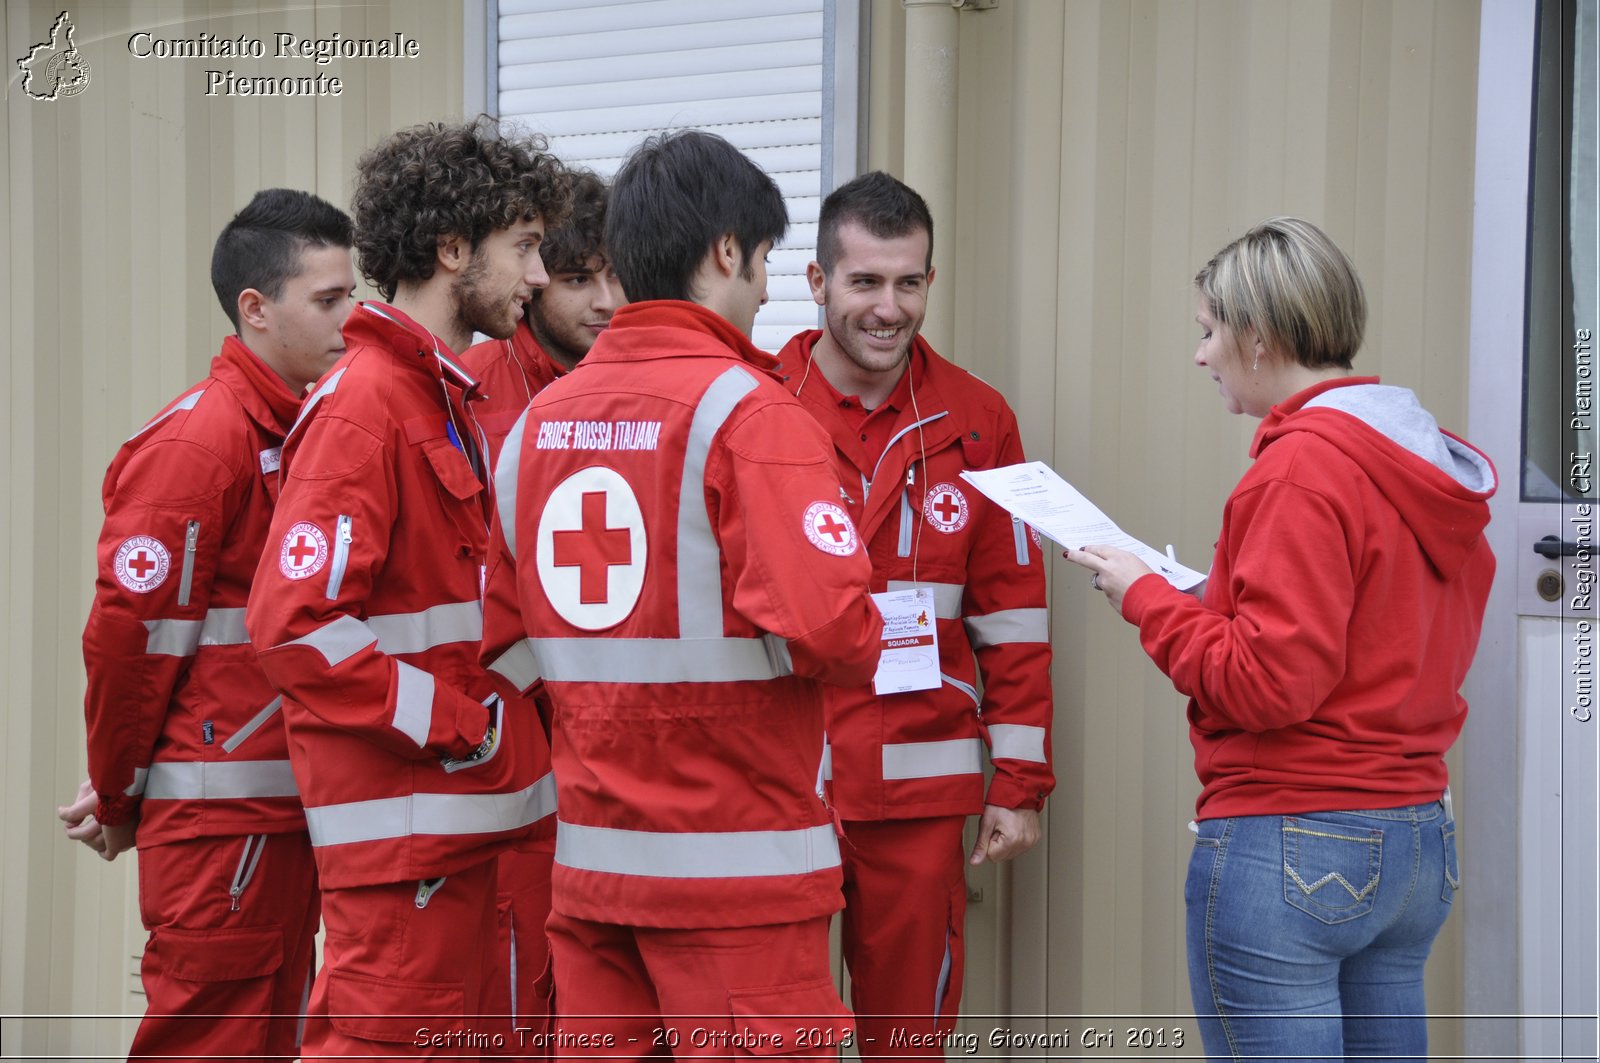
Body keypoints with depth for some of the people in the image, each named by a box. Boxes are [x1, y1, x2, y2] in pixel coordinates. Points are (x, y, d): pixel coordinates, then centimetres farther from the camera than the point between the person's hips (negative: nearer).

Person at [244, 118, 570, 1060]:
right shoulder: (364, 405, -14)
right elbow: (295, 621, -22)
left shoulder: (450, 398, 17)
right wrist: (462, 725, -17)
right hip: (408, 835, -9)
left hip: (476, 813, 10)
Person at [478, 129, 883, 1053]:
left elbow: (505, 638, 7)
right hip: (735, 871, -6)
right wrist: (872, 643, -2)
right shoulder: (749, 411, -11)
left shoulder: (541, 417, 9)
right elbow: (821, 623, -22)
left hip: (589, 862, 7)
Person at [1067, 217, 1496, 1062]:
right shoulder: (1432, 467, 11)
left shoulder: (1302, 466, -15)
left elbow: (1267, 682, -19)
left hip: (1291, 845, -9)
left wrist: (1145, 597, -6)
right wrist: (1231, 599, 14)